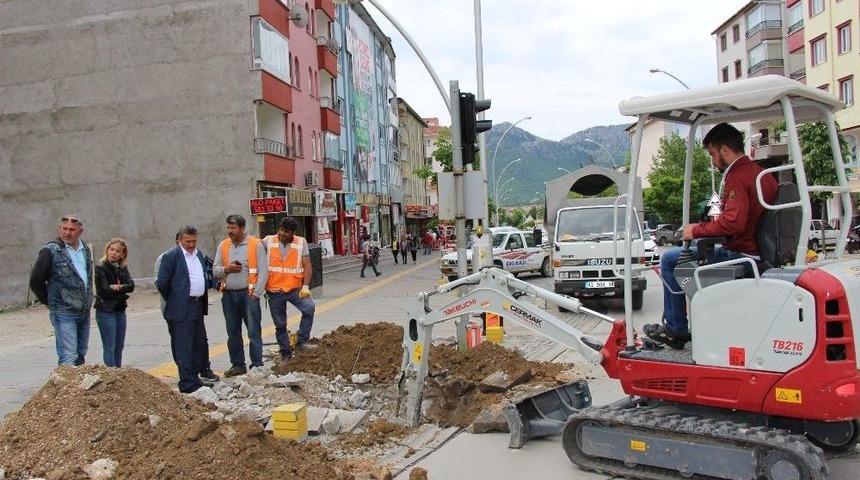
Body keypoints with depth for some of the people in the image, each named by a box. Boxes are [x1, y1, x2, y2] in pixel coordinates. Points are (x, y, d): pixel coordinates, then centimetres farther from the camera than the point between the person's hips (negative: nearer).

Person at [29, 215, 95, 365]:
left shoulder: (86, 249, 10)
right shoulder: (50, 251, -8)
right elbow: (36, 281, -4)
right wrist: (50, 302, 1)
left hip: (84, 312, 6)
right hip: (64, 313, -6)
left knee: (80, 356, 14)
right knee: (68, 358, -10)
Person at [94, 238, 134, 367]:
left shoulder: (123, 268, 8)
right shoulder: (100, 268, -9)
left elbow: (131, 286, -4)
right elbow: (104, 290, -16)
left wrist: (118, 287, -17)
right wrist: (122, 295, -7)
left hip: (120, 311, 6)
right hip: (105, 311, -6)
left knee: (119, 347, 11)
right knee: (109, 348, -4)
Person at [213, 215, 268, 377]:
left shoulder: (255, 244, -3)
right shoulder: (223, 245, 10)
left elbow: (263, 270, -5)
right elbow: (215, 270, 11)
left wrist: (256, 293, -10)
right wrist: (227, 269, -10)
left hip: (248, 294, -5)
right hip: (228, 295, 5)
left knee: (254, 331, -5)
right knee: (233, 332, 11)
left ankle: (257, 365, 0)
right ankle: (237, 364, 22)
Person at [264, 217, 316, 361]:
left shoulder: (301, 242, -1)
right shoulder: (268, 241, -2)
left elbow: (307, 265, -3)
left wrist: (306, 286, -13)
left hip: (294, 289, -1)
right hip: (274, 291, 1)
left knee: (309, 307, -24)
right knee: (280, 324, 9)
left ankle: (301, 341, -10)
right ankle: (286, 354, 23)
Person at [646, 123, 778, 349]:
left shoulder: (736, 177, -16)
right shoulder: (763, 173, 14)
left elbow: (733, 223, -29)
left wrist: (696, 230, -14)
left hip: (741, 255, -10)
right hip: (761, 252, 10)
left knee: (669, 259, -4)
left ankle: (675, 330, 2)